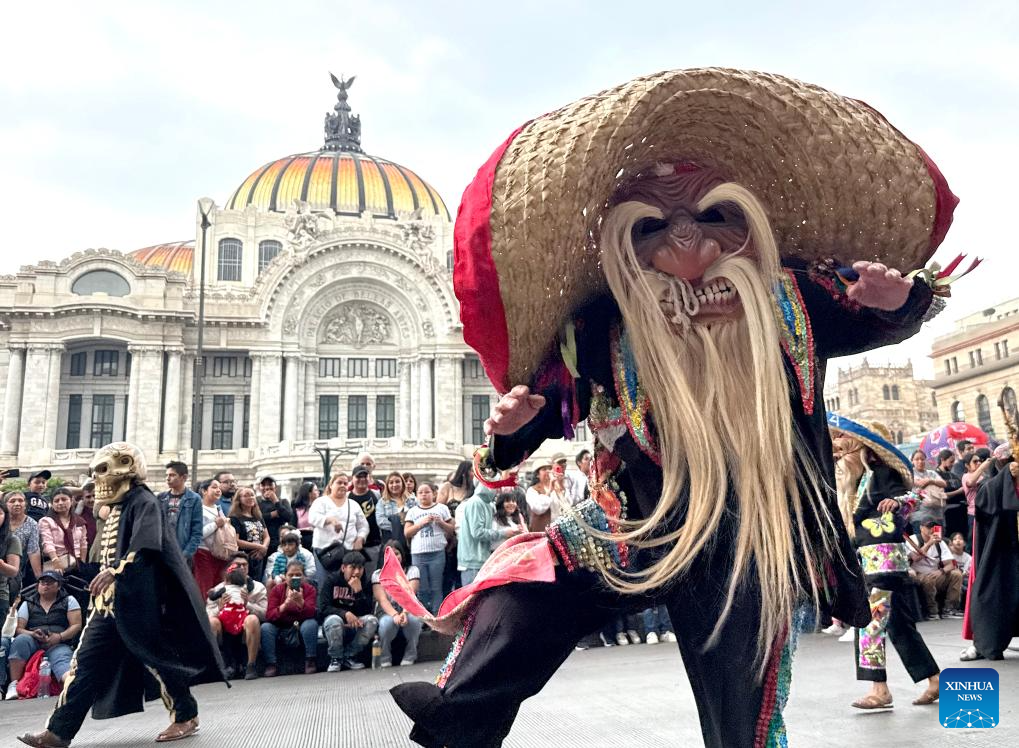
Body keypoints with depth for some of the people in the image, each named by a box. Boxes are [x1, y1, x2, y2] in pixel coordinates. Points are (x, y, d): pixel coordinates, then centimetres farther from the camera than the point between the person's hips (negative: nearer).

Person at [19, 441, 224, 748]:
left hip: (138, 600, -9)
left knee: (155, 657, 0)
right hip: (109, 601, 9)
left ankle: (186, 716, 15)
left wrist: (115, 570, -39)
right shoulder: (116, 506, 16)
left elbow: (146, 545, -28)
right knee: (85, 662, 5)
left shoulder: (144, 501, -11)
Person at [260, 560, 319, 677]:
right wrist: (285, 604, -34)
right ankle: (270, 664, -20)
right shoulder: (276, 590, -3)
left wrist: (300, 602, -41)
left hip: (301, 629, -1)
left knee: (311, 623, -30)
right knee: (265, 627, -25)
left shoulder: (310, 590, -5)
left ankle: (310, 661, -20)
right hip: (280, 630, 1)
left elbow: (310, 614, -20)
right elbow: (269, 616, -16)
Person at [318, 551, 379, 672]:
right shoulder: (331, 579, -10)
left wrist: (359, 591, -26)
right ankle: (336, 658, -11)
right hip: (333, 624, -3)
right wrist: (345, 614, -33)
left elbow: (367, 611, -12)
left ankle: (349, 657, -7)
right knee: (334, 620, -35)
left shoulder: (364, 583, -4)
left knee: (372, 620, -25)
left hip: (355, 625, 3)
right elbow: (323, 608, -18)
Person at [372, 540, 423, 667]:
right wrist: (394, 615, -35)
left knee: (413, 620, -35)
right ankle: (384, 658, -10)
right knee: (388, 622, -36)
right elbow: (382, 599, -14)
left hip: (408, 610, 0)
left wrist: (405, 612, -37)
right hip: (386, 612, 0)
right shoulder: (378, 574, 1)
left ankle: (410, 655, -10)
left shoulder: (412, 570, 1)